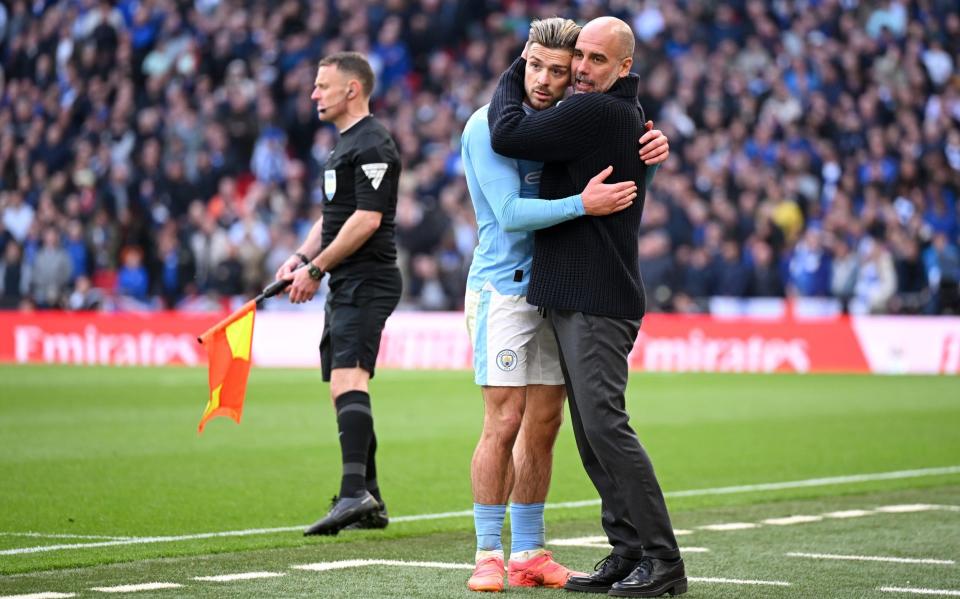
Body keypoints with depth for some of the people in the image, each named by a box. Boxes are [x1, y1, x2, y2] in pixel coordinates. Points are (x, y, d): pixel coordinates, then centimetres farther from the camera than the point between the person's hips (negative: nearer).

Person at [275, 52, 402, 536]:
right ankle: (369, 503, 15)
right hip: (345, 284, 11)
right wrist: (301, 258, 9)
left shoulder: (372, 146, -12)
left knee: (347, 379, -22)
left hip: (367, 281, -11)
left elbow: (367, 220, -20)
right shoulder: (344, 144, 20)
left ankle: (355, 493, -31)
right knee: (345, 387, 11)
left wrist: (317, 268, -17)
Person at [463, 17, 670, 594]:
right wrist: (581, 205, -29)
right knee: (504, 423, -11)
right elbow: (509, 212, -17)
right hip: (503, 288, -6)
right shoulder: (488, 126, -9)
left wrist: (653, 148, -8)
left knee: (544, 427, 7)